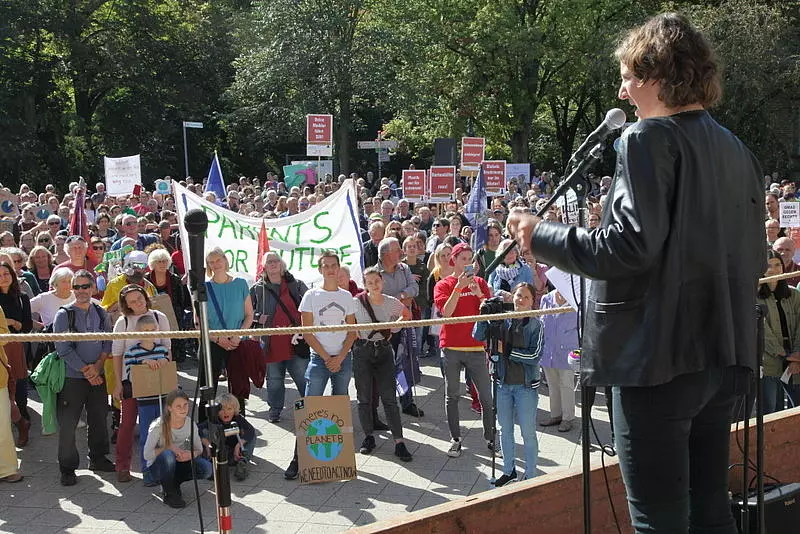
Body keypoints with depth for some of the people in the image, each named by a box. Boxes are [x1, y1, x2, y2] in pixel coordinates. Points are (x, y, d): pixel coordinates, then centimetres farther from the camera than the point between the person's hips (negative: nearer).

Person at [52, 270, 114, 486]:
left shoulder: (101, 314, 8)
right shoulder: (64, 315, -6)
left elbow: (108, 342, 7)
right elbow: (63, 349, -10)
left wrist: (98, 365, -8)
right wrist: (85, 370, -12)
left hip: (98, 376, 4)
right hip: (72, 378, -4)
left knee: (99, 419, 13)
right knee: (68, 423, -2)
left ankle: (98, 458, 29)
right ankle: (67, 468, 7)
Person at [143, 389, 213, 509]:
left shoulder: (190, 423, -8)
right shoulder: (159, 425, -20)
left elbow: (199, 449, 0)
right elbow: (147, 455, -23)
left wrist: (191, 454, -22)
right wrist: (169, 448, -27)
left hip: (178, 463, 4)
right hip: (158, 467, -4)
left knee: (207, 468, -22)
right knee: (167, 455, -39)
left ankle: (173, 483, 3)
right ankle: (170, 494, -17)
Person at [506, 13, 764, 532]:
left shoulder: (650, 138, -11)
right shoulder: (737, 151, 12)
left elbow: (630, 245, -22)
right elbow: (755, 258, 17)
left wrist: (541, 236, -10)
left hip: (660, 355, -8)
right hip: (725, 355, 9)